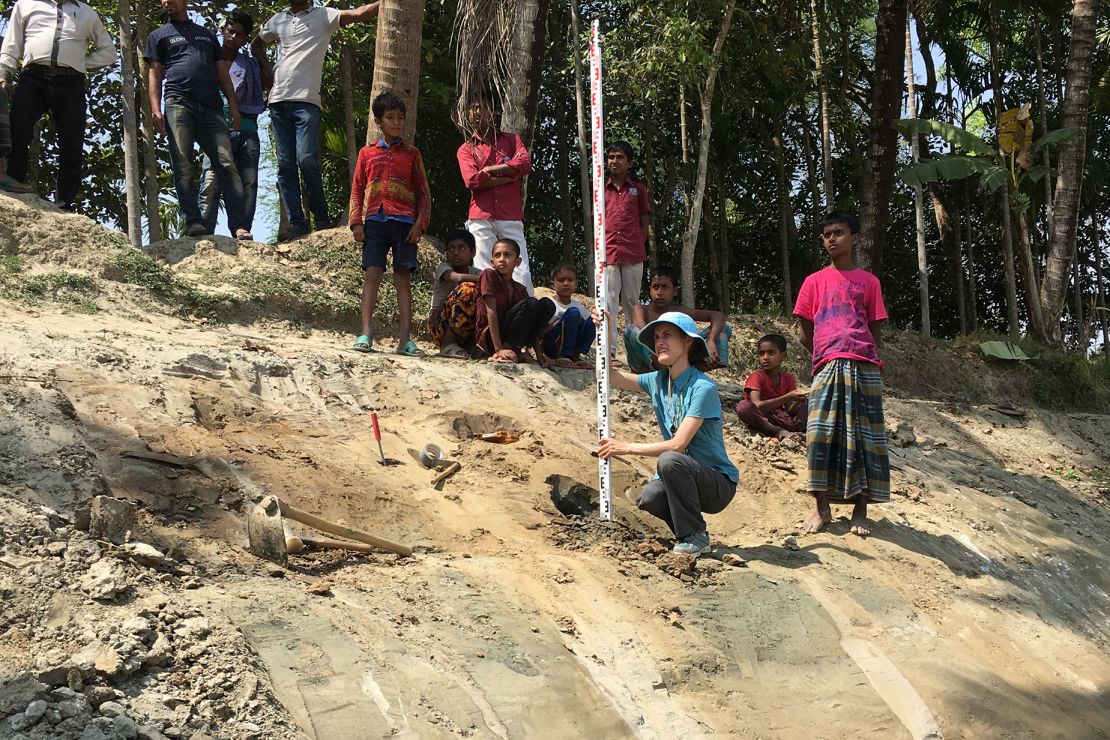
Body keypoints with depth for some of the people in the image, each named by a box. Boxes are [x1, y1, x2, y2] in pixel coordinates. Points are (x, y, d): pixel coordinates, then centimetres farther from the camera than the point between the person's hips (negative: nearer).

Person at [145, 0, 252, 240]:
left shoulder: (207, 34, 28)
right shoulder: (159, 36, 21)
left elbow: (222, 72, 22)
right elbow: (154, 75, 11)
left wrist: (233, 103, 7)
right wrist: (155, 109, -4)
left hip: (211, 108, 1)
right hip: (178, 104, -1)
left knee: (226, 164, -12)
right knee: (183, 167, -12)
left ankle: (239, 227, -19)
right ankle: (193, 223, -17)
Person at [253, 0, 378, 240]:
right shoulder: (278, 20, 17)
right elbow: (256, 45, 33)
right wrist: (270, 71, 16)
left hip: (306, 100, -4)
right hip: (278, 101, 4)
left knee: (306, 160, -15)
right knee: (285, 166, 0)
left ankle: (322, 218, 0)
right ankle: (297, 223, 3)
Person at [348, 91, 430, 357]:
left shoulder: (411, 154, 13)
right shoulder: (367, 153, 15)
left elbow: (423, 192, 10)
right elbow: (357, 190, 12)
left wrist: (420, 223, -2)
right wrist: (356, 222, 0)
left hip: (404, 222, 0)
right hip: (375, 220, 0)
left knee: (403, 278, -4)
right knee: (372, 275, -9)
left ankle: (405, 340, -8)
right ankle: (365, 335, -13)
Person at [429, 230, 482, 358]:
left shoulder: (476, 272, 7)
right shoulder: (443, 267, -7)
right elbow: (458, 277, -30)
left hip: (465, 332, 5)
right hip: (439, 327, -5)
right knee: (468, 288, -26)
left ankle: (470, 344, -6)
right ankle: (448, 343, -18)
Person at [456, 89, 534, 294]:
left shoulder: (510, 139, 16)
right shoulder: (466, 149, 14)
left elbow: (525, 164, -5)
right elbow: (472, 181, -5)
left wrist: (488, 170, -4)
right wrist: (509, 176, -6)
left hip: (511, 217, 0)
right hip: (481, 219, 0)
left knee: (522, 274, -8)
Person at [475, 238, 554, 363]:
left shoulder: (520, 290, 11)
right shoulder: (489, 275, -6)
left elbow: (530, 325, 8)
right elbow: (491, 311, -15)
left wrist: (539, 354, -5)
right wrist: (499, 349, -23)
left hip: (513, 338, 6)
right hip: (488, 338, -6)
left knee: (548, 304, -6)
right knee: (531, 303, -23)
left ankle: (518, 349, -10)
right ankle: (506, 348, -19)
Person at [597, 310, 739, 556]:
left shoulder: (703, 387, -18)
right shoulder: (658, 381, 3)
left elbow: (678, 445, -23)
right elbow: (611, 375, 12)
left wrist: (626, 448, -19)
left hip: (719, 483, -5)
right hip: (683, 476, 5)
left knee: (669, 460, -34)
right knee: (648, 499, -27)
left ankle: (695, 536, -15)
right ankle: (687, 531, 5)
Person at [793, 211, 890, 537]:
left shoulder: (868, 281, 13)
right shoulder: (815, 282, 15)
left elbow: (876, 331, 11)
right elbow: (805, 333, 13)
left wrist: (859, 354, -2)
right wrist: (827, 354, 3)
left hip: (864, 366, 0)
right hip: (826, 366, 0)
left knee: (863, 437, -1)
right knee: (821, 435, -6)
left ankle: (860, 511, 3)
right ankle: (822, 508, 2)